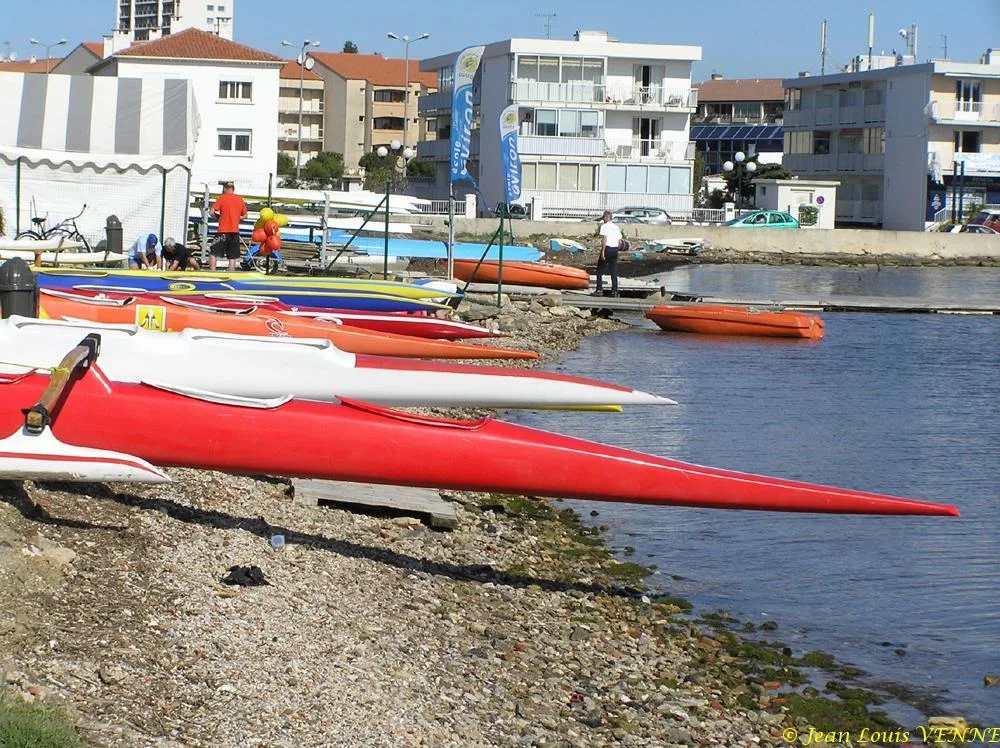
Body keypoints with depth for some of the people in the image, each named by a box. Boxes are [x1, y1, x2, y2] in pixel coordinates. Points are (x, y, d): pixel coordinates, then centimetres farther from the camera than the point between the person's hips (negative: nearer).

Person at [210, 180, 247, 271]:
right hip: (235, 231, 4)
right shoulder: (240, 200, 9)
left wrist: (218, 216, 9)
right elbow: (244, 215, 16)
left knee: (214, 253, 1)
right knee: (232, 257, 6)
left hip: (223, 231, -4)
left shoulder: (222, 198, -3)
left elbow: (212, 212, -9)